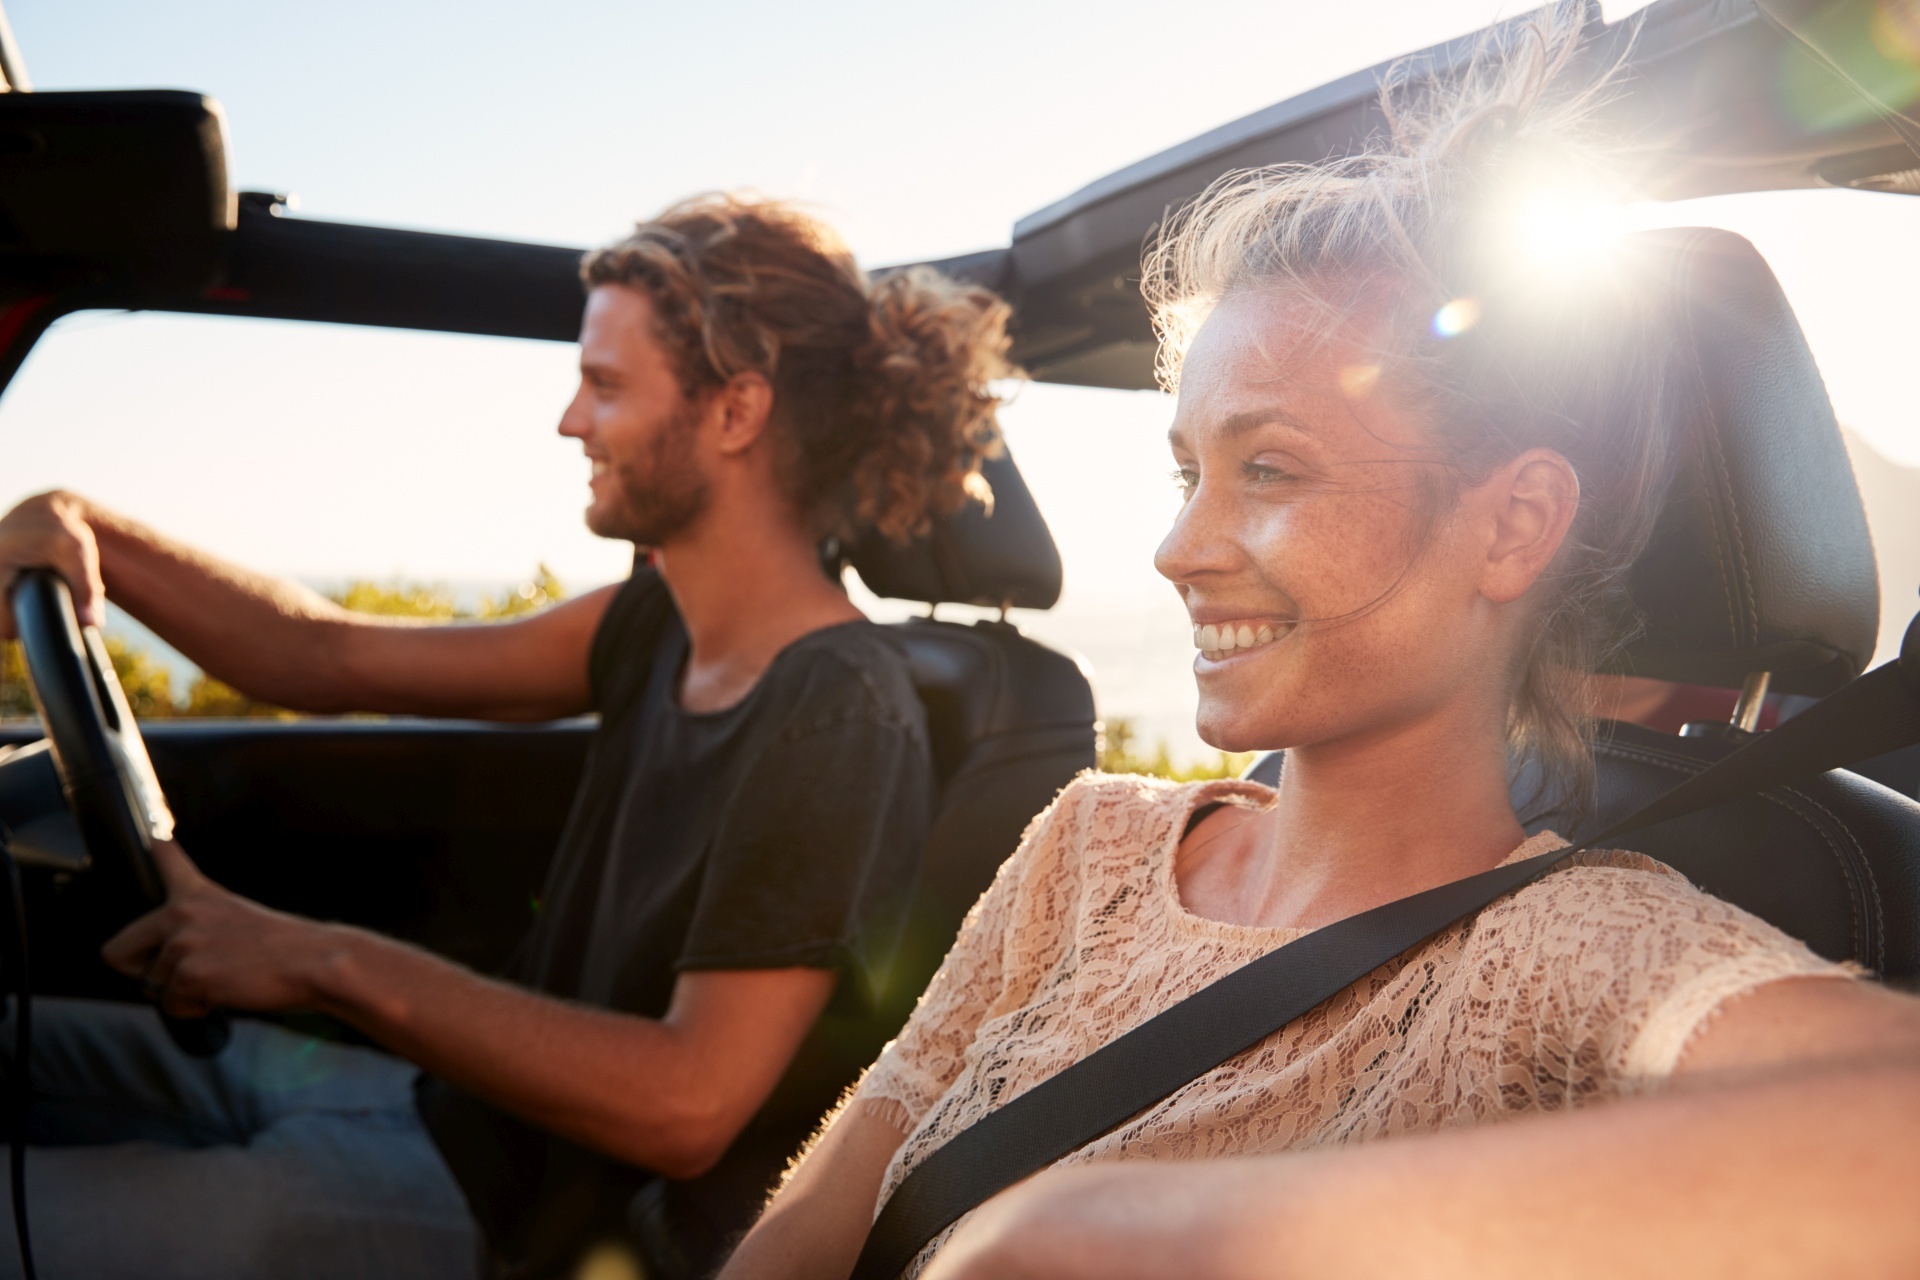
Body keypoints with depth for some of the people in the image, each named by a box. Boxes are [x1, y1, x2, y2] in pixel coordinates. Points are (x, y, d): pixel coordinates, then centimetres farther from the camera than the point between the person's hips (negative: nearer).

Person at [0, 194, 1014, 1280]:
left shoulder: (836, 714, -23)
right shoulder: (669, 622, 4)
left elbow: (689, 1106, -29)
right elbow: (331, 660, 8)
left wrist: (328, 963, -27)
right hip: (432, 1098, 8)